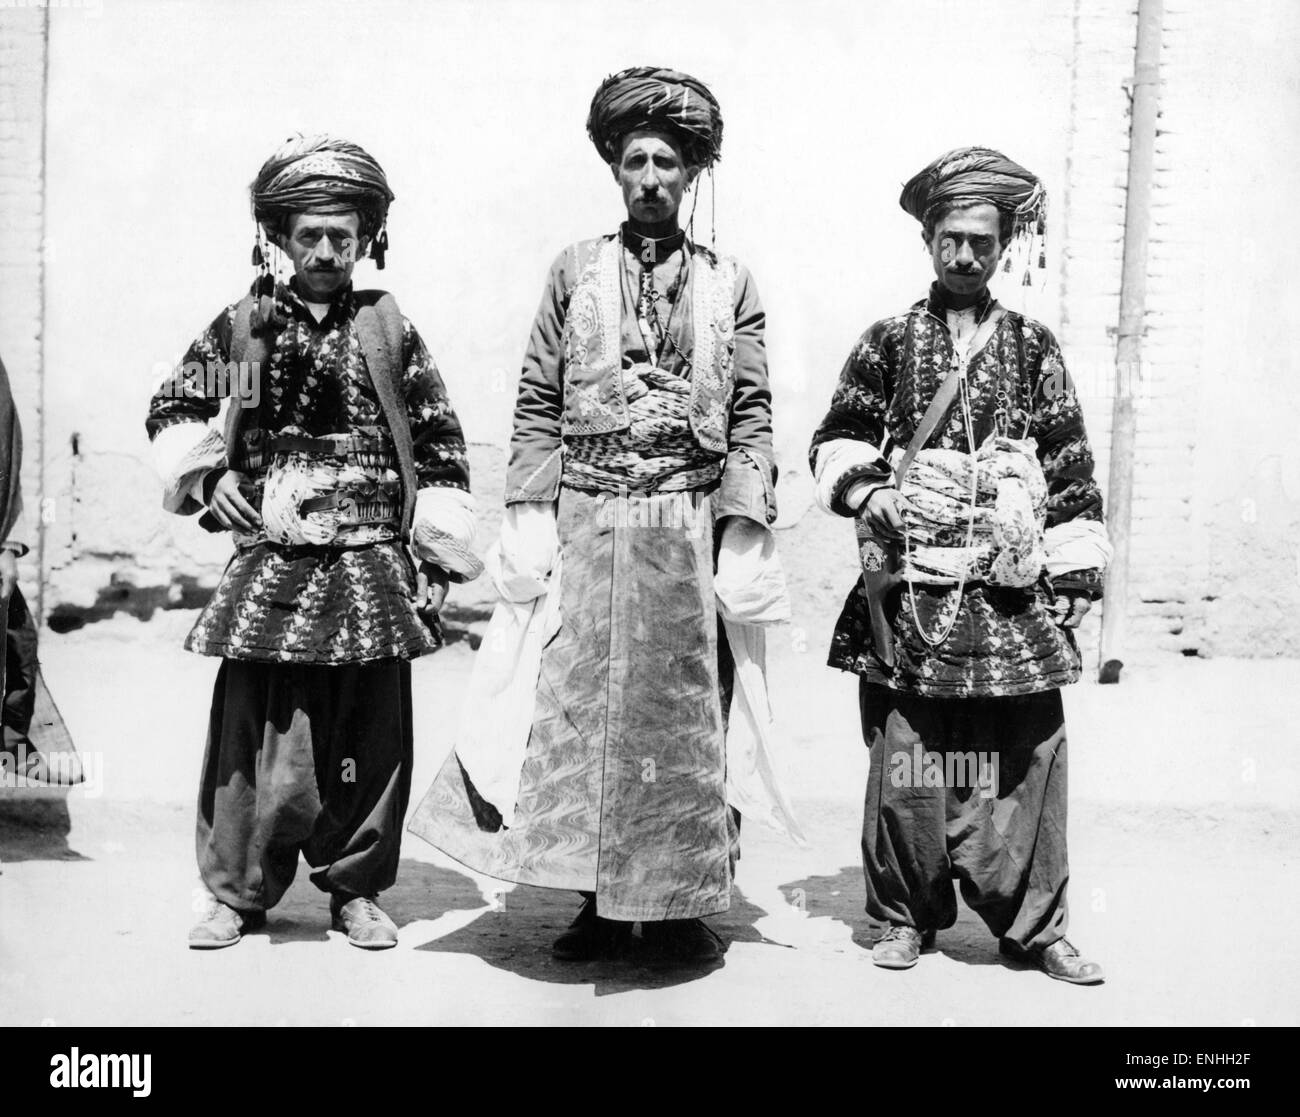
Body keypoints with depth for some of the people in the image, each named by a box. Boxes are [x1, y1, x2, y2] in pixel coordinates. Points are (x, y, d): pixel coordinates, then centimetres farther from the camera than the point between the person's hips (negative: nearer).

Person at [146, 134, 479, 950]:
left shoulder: (391, 330, 4)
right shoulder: (242, 326, 6)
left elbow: (442, 447, 4)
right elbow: (172, 410, 16)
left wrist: (437, 560, 0)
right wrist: (206, 476, -2)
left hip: (370, 569, 0)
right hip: (269, 567, 1)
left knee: (369, 736, 5)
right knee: (256, 731, 2)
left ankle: (356, 890, 20)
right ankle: (239, 892, 17)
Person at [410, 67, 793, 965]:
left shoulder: (730, 284, 9)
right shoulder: (574, 272, 10)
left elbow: (752, 414, 4)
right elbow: (538, 406, 7)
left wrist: (746, 530, -6)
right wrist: (529, 517, -3)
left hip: (690, 529, 0)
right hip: (587, 522, 0)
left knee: (687, 715, 4)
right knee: (580, 710, 1)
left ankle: (681, 905, 16)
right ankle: (598, 901, 14)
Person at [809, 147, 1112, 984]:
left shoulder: (1033, 349, 11)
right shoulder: (889, 343, 9)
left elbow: (1071, 469, 9)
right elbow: (839, 441, 8)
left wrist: (1075, 573, 4)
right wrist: (866, 488, -13)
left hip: (1013, 593, 1)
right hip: (913, 591, -1)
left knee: (1027, 756, 2)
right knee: (905, 755, 3)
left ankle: (1036, 926, 16)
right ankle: (906, 915, 20)